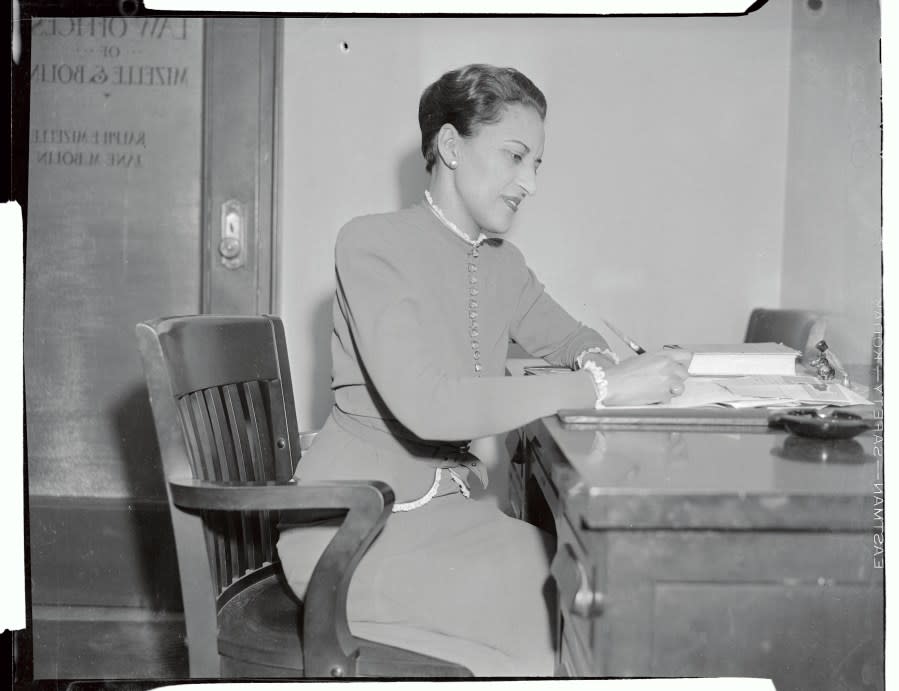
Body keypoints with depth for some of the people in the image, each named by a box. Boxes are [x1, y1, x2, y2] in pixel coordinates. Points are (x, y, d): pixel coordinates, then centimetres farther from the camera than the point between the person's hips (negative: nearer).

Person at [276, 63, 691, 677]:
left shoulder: (502, 263, 7)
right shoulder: (372, 244, -15)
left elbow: (568, 336, 22)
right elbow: (427, 406, -28)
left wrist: (597, 361, -5)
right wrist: (602, 388, -29)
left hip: (449, 504, 7)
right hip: (356, 527, -7)